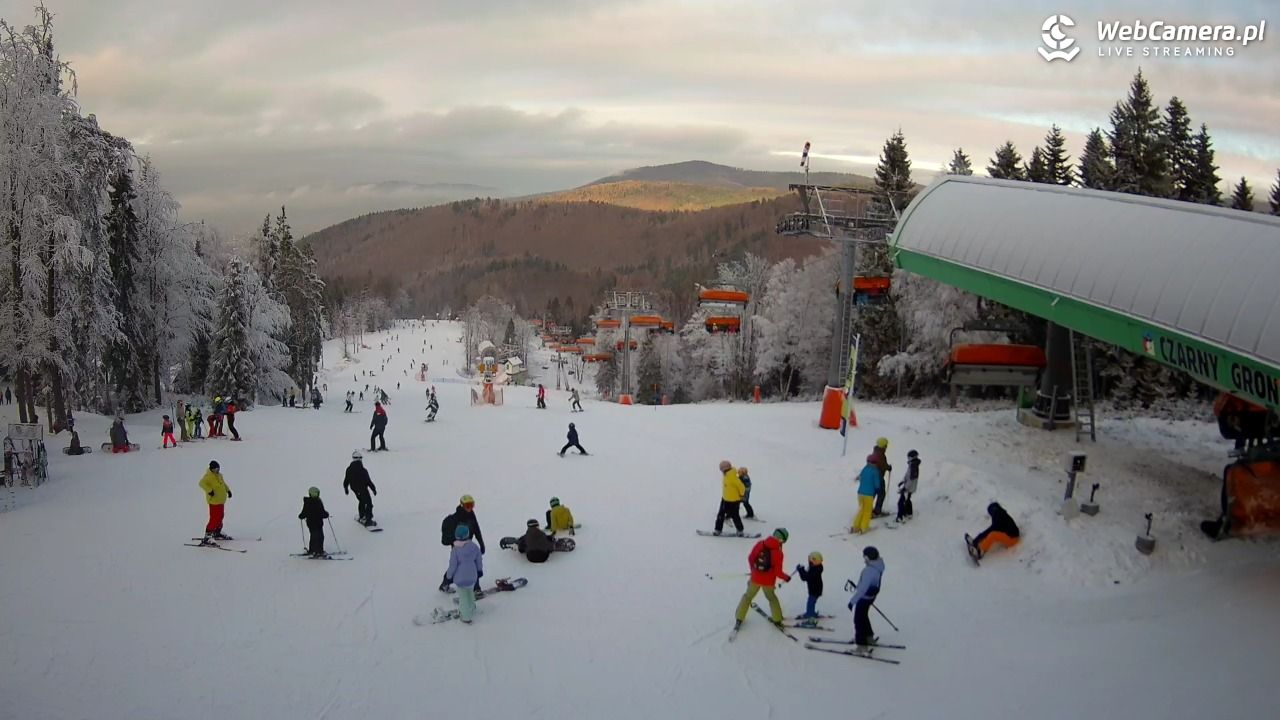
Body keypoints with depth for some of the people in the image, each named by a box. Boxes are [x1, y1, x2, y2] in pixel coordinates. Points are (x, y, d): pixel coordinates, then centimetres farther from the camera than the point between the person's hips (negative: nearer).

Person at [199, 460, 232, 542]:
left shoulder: (219, 475, 12)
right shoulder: (208, 476, -14)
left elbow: (223, 483, 28)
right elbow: (202, 483, -28)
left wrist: (228, 490, 17)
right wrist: (209, 490, -36)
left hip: (221, 501, 9)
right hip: (214, 501, -9)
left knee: (220, 517, 19)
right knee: (214, 519, -13)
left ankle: (217, 533, 34)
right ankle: (207, 536, -10)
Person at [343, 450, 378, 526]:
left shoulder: (349, 469, -8)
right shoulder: (363, 471, -27)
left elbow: (346, 481, 4)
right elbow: (368, 481, -22)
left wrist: (346, 488, 21)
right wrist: (374, 489, -8)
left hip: (354, 488, 6)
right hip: (363, 488, -6)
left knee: (361, 501, 29)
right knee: (368, 503, 2)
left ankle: (361, 517, 42)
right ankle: (368, 520, -7)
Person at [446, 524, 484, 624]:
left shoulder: (455, 550, -24)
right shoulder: (474, 547, -12)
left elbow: (452, 566, -17)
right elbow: (479, 559, 2)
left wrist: (448, 577, -1)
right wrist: (480, 570, 20)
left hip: (461, 578, -4)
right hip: (472, 577, 4)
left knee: (463, 597, 14)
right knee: (470, 593, 29)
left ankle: (466, 617, 26)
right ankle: (471, 609, 50)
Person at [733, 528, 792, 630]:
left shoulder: (760, 544, -11)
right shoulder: (778, 553, -21)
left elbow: (750, 558, 0)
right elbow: (778, 572, -17)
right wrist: (786, 578, 2)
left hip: (755, 578, 2)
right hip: (769, 582, -2)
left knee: (748, 596, 21)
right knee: (771, 597, 25)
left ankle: (739, 618, 23)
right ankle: (777, 620, 35)